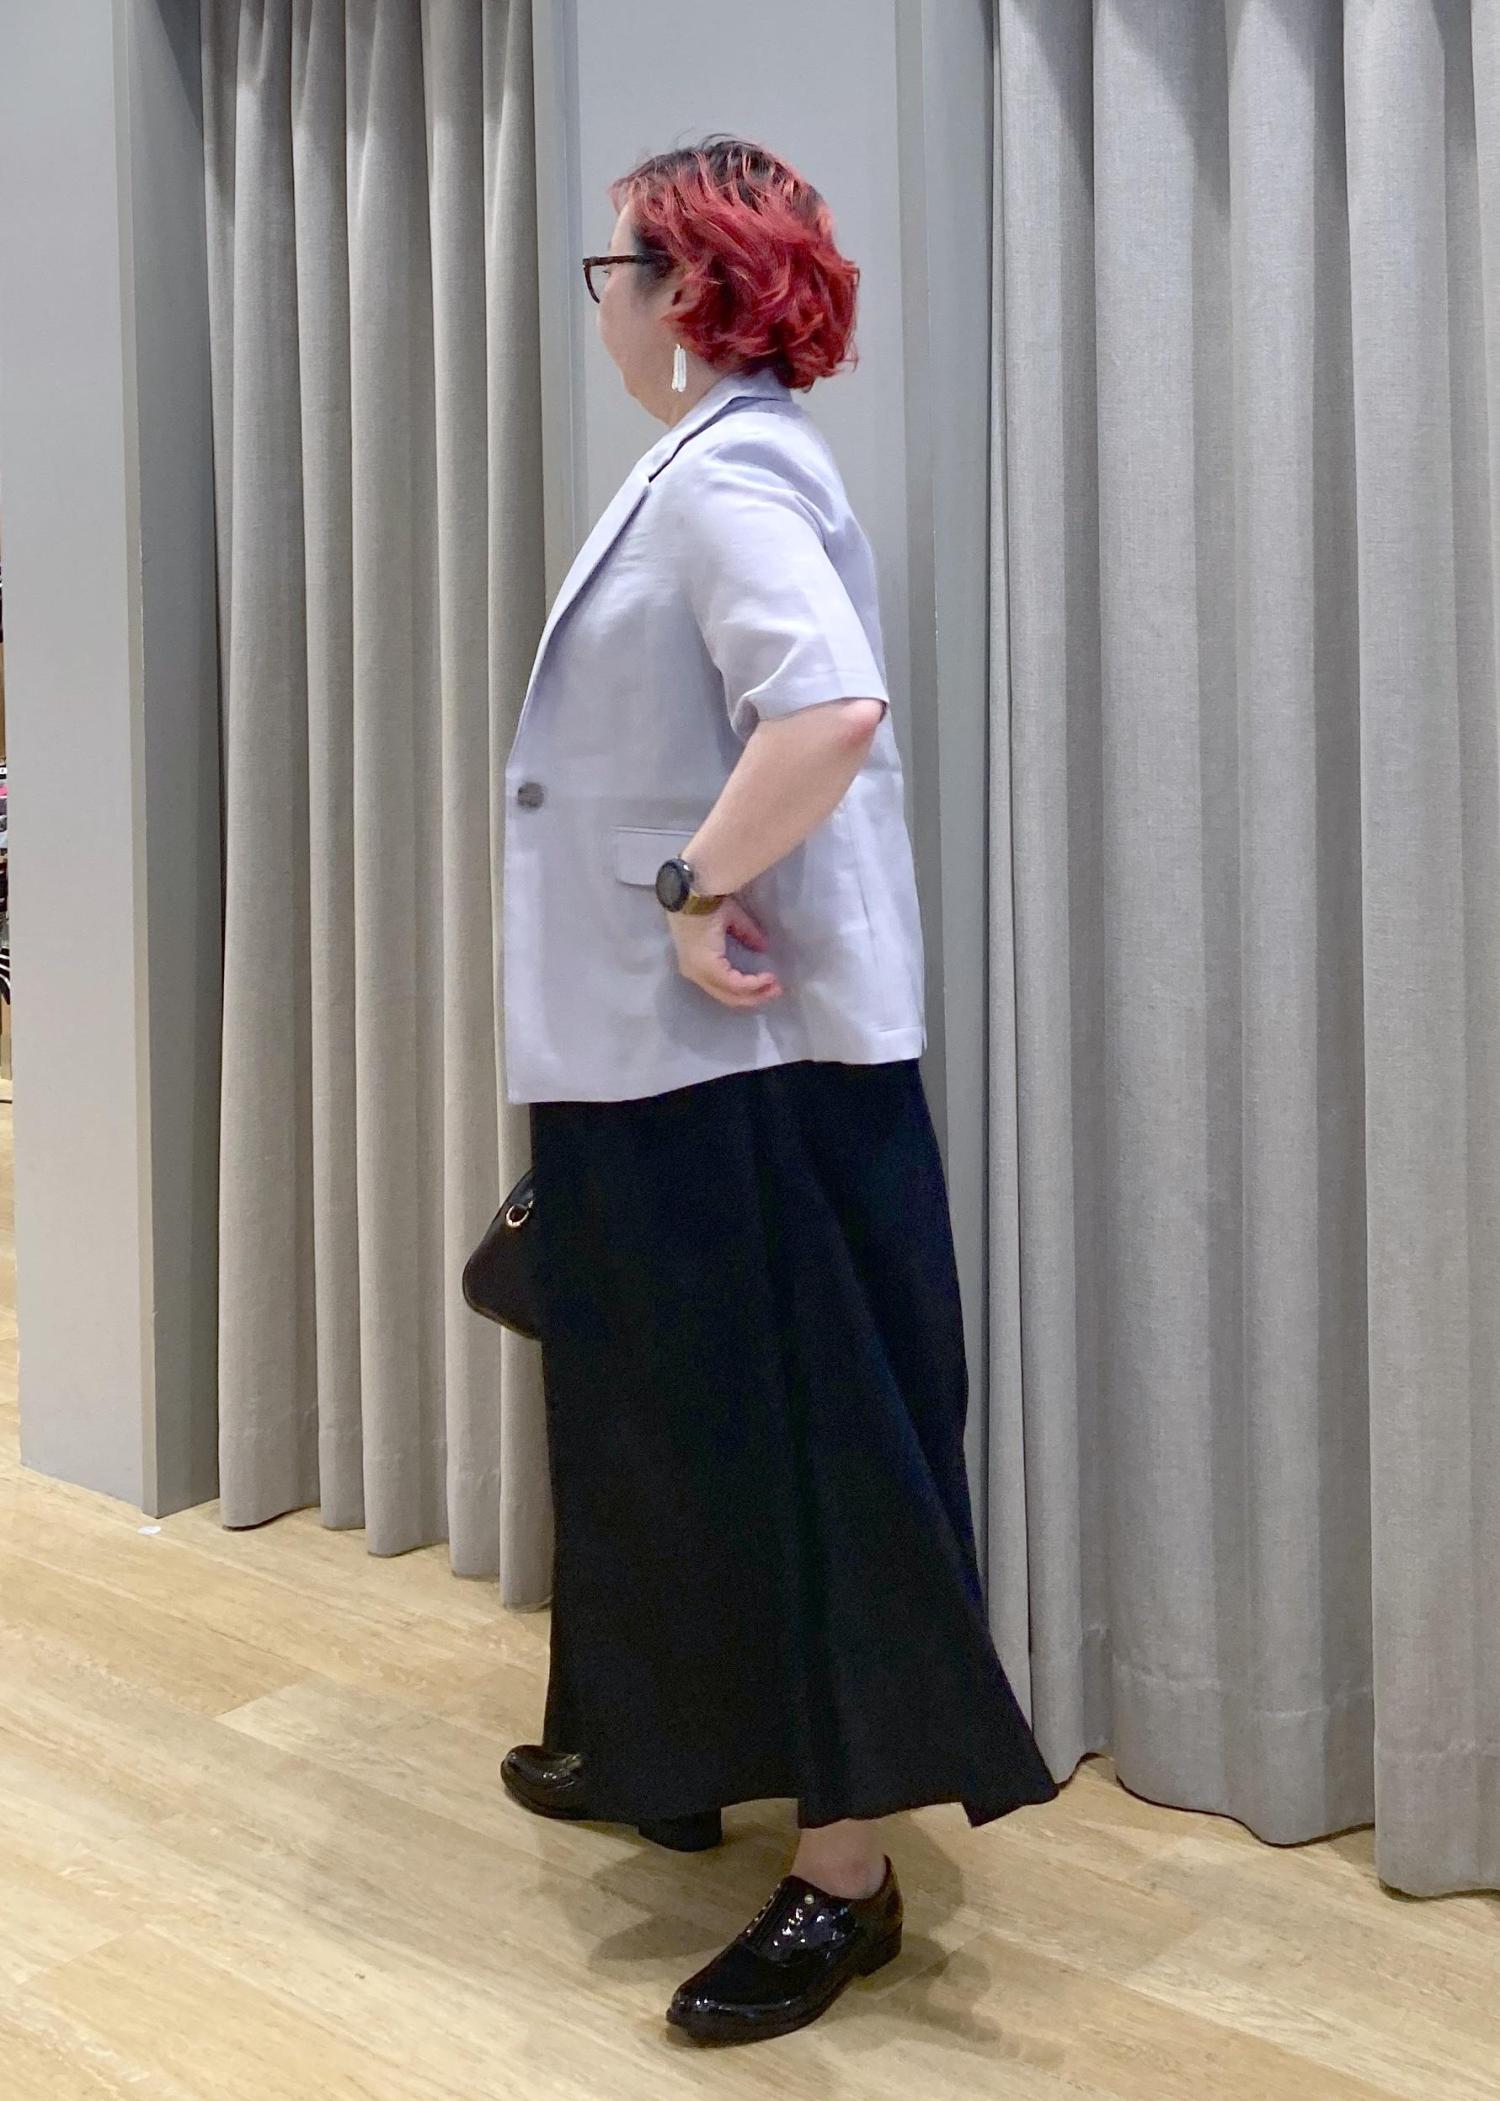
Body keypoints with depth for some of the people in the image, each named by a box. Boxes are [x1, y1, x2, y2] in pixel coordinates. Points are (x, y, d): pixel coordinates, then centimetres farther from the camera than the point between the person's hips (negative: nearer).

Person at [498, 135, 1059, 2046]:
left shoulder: (729, 475, -15)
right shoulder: (704, 468, 16)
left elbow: (837, 704, -33)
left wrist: (700, 893, -23)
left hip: (749, 1053, -10)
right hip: (666, 1048, 10)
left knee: (787, 1436, -2)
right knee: (675, 1416, 19)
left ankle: (845, 1870, 11)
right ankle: (666, 1746, 37)